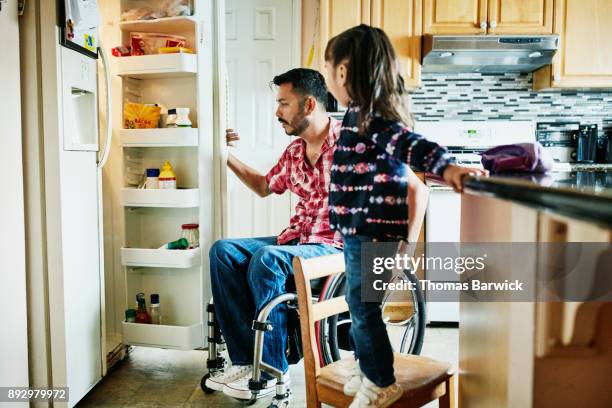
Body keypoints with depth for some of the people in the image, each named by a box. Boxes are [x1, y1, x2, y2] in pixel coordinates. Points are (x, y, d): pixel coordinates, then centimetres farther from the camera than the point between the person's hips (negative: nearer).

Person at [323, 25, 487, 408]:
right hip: (361, 228, 10)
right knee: (358, 303, 20)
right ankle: (369, 369, 37)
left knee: (362, 306, 3)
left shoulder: (372, 118, -19)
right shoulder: (360, 113, 10)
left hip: (373, 231, -10)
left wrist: (445, 165, -53)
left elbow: (408, 143, -37)